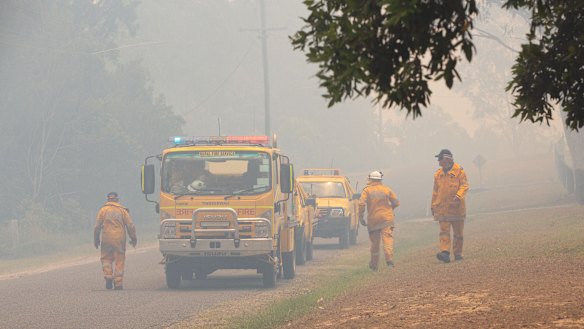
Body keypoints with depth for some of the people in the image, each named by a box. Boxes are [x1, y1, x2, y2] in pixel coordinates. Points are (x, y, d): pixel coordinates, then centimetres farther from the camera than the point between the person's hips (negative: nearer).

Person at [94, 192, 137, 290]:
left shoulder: (103, 210, 3)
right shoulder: (123, 210, 5)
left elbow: (97, 226, 2)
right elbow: (130, 226, 3)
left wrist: (96, 239, 11)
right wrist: (133, 239, 13)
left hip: (107, 238, -1)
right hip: (120, 239, 1)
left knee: (106, 258, 12)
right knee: (119, 260, 6)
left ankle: (108, 276, -8)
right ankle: (118, 282, 3)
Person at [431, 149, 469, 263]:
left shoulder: (459, 171, -2)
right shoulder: (438, 174, 12)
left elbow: (464, 185, -10)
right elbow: (435, 191, 19)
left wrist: (458, 196, -27)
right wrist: (433, 206, 19)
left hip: (457, 207, -2)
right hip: (442, 208, 2)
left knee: (458, 232, 6)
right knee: (444, 230, -12)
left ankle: (458, 253, 17)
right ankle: (445, 253, -23)